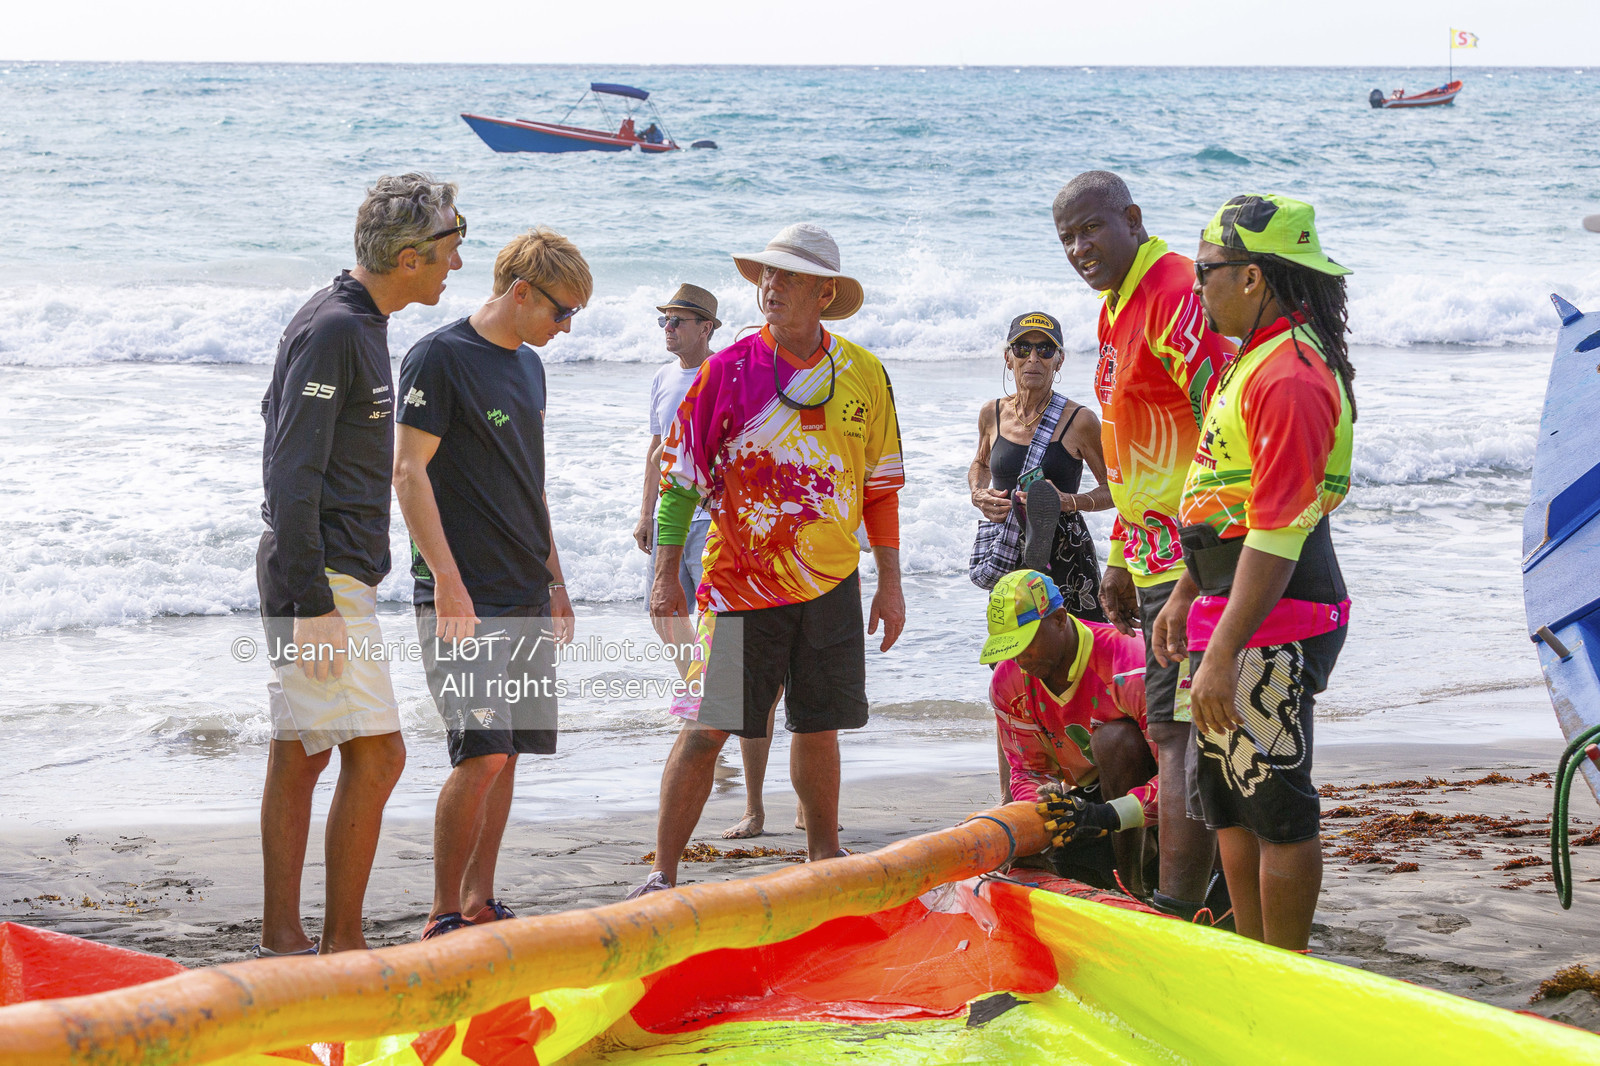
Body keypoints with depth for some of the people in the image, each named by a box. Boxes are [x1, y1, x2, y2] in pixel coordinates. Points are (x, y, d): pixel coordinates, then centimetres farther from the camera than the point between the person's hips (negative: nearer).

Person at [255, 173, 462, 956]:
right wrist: (312, 604, -22)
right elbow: (292, 475, -20)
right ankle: (343, 946, -5)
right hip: (324, 578, -10)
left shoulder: (357, 325, 15)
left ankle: (281, 940, 15)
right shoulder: (333, 331, -16)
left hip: (326, 575, 10)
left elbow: (281, 417, 24)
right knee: (376, 754, -10)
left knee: (298, 756, 11)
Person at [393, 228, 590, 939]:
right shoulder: (440, 357, -8)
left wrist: (554, 582, 22)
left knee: (506, 756, 7)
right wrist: (448, 581, -19)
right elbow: (408, 471, -13)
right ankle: (443, 917, -4)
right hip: (463, 599, -8)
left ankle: (480, 904, 15)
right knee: (482, 754, -14)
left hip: (525, 598, 8)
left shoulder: (528, 366, 16)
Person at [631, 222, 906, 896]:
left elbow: (881, 486, 10)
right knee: (707, 726, -6)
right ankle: (662, 875, -1)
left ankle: (823, 861, 24)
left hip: (831, 585, 3)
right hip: (739, 583, -2)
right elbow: (680, 474, -1)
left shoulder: (864, 374, 2)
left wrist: (890, 583, 9)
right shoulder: (728, 370, -5)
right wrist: (666, 575, -5)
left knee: (819, 725, 10)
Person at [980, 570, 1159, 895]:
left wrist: (1108, 816, -45)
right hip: (1089, 792, 6)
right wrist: (1047, 807, -30)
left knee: (1114, 737, -36)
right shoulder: (1008, 683, -10)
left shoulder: (1131, 670, -30)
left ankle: (1133, 884, -28)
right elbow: (1027, 772, -4)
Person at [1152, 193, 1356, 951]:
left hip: (1277, 622, -11)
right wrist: (1186, 595, 26)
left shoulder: (1291, 378, -21)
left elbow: (1278, 533, -25)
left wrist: (1223, 654, -26)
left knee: (1277, 808, -3)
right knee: (1228, 800, 17)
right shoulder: (1255, 357, 14)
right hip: (1233, 604, 11)